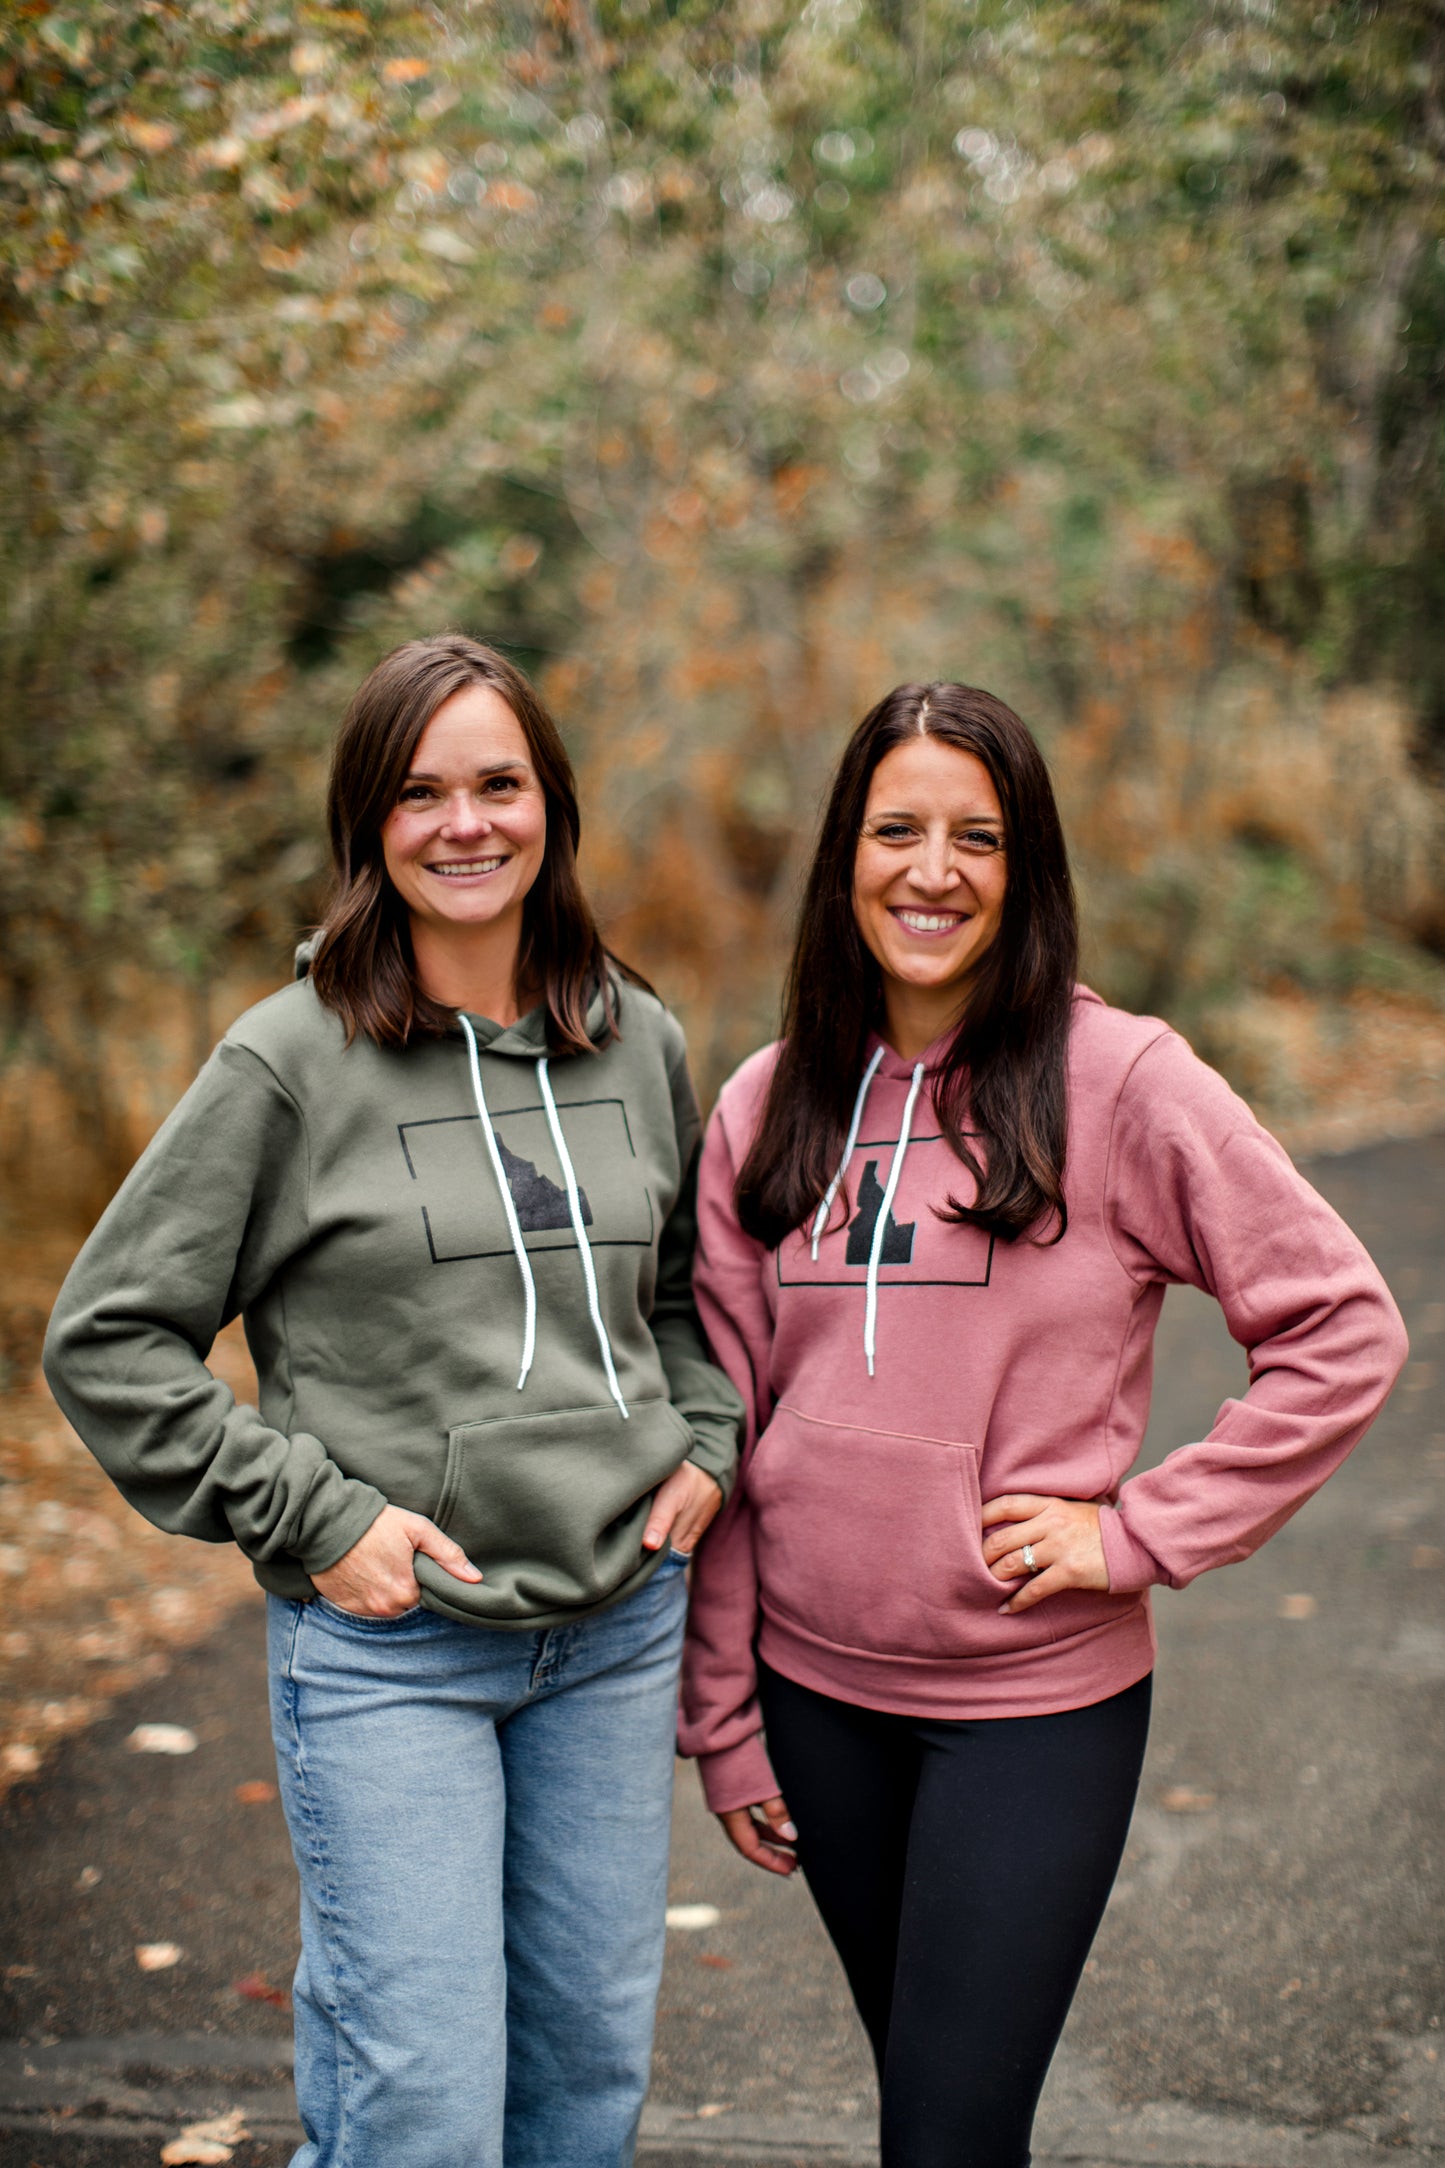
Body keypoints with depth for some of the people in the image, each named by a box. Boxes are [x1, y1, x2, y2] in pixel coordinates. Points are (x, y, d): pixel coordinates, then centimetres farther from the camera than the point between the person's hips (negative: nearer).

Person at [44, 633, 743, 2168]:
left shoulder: (638, 1045, 5)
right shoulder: (293, 1061, -9)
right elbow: (105, 1341, -6)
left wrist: (703, 1442, 5)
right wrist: (311, 1516, -11)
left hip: (619, 1626, 5)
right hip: (385, 1647, -4)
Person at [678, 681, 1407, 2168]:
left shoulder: (1120, 1081, -10)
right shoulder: (767, 1107, 2)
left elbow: (1341, 1331, -9)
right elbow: (726, 1431, 6)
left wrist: (1138, 1531, -13)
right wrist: (719, 1712, 6)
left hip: (1037, 1701, -4)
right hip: (815, 1684, 4)